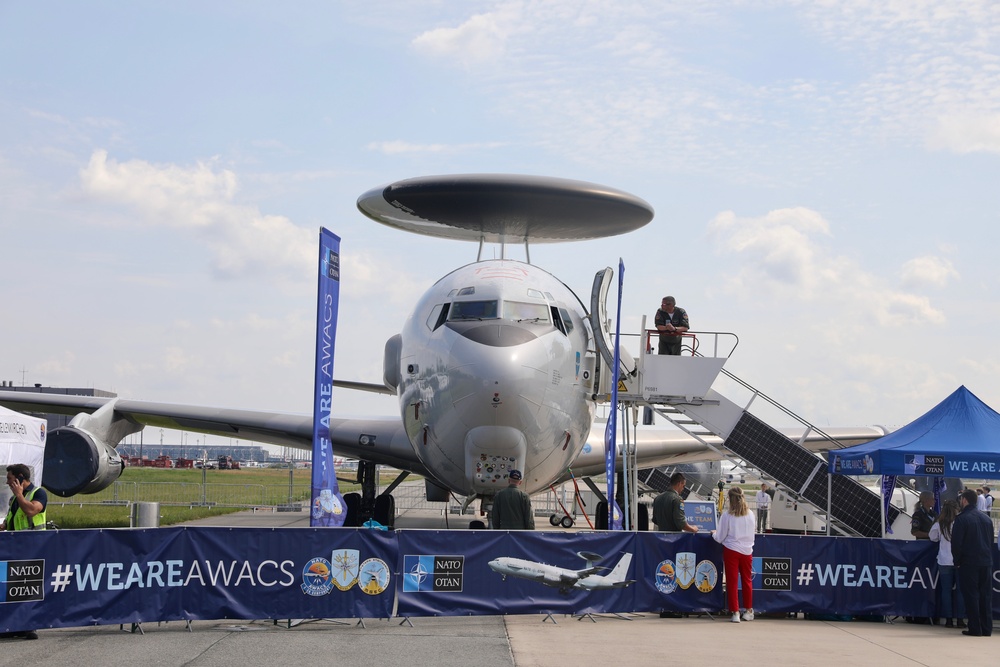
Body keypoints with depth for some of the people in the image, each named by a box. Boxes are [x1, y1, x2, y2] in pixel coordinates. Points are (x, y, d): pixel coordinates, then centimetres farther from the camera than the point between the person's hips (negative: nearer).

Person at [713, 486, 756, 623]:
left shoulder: (727, 515, -12)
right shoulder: (750, 514, -2)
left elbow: (720, 538, -6)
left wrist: (714, 533, 15)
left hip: (731, 551, -3)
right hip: (747, 550, 3)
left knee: (732, 582, 4)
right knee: (747, 581, 15)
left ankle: (735, 612, 2)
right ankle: (748, 611, 24)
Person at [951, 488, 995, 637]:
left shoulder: (962, 519, -10)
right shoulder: (986, 519, 11)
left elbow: (956, 543, -11)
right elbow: (991, 542, 17)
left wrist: (957, 561, 1)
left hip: (969, 563, -6)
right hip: (986, 563, 6)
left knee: (971, 596, -1)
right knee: (986, 595, 8)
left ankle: (975, 629, -2)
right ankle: (987, 629, 9)